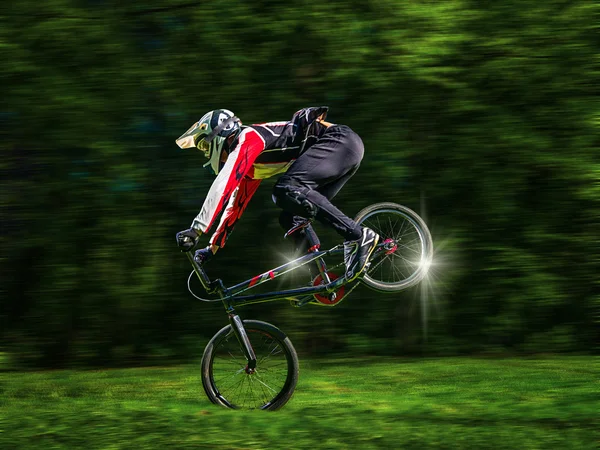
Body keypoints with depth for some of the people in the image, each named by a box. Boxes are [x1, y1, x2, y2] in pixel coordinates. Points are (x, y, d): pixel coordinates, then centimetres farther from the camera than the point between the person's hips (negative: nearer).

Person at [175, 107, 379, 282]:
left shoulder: (247, 137, -7)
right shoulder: (250, 164, 22)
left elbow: (223, 186, -20)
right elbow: (235, 205, 30)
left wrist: (196, 230, -23)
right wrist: (212, 248, 30)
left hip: (341, 140, -10)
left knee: (287, 189, -28)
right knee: (290, 219, 4)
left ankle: (358, 236, -32)